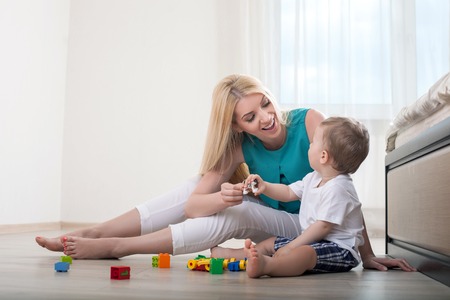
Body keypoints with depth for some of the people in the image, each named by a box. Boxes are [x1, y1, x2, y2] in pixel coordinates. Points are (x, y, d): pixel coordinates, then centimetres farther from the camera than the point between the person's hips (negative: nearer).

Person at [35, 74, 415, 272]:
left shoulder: (309, 122, -21)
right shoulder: (240, 144, -12)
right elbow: (192, 205, -19)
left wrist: (367, 254, -21)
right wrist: (220, 197, -42)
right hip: (266, 222, 4)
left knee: (235, 212, -30)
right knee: (197, 187, -12)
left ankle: (113, 247, -23)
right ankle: (94, 233, -8)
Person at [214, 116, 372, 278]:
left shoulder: (336, 189, -20)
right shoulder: (313, 178, 11)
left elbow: (324, 226, -24)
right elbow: (289, 193, 21)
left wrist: (290, 247, -23)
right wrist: (265, 187, 4)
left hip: (340, 248, -10)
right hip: (311, 242, 11)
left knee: (305, 253, -39)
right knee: (271, 243, 14)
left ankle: (266, 265, -62)